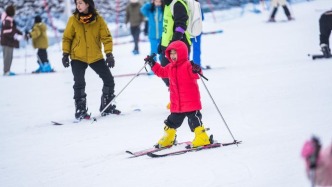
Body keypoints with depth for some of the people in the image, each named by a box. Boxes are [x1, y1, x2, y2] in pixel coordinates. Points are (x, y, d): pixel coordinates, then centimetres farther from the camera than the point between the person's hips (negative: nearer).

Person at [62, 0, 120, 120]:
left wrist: (109, 54, -11)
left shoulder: (98, 20, -5)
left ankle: (107, 107, 18)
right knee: (79, 84, -12)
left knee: (109, 80, 2)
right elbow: (67, 38, 2)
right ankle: (80, 110, 0)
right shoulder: (73, 20, -5)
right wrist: (65, 54, -4)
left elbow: (106, 37, -3)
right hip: (78, 57, -1)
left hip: (95, 57, 1)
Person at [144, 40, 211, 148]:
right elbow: (161, 72, 27)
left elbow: (194, 74, -31)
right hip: (176, 105, 8)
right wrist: (152, 64, 22)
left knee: (195, 121, -7)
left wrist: (196, 70, -53)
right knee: (172, 122, 19)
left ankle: (202, 139, -2)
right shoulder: (170, 67, 10)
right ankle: (167, 139, 33)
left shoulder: (188, 65, -14)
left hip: (190, 102, -8)